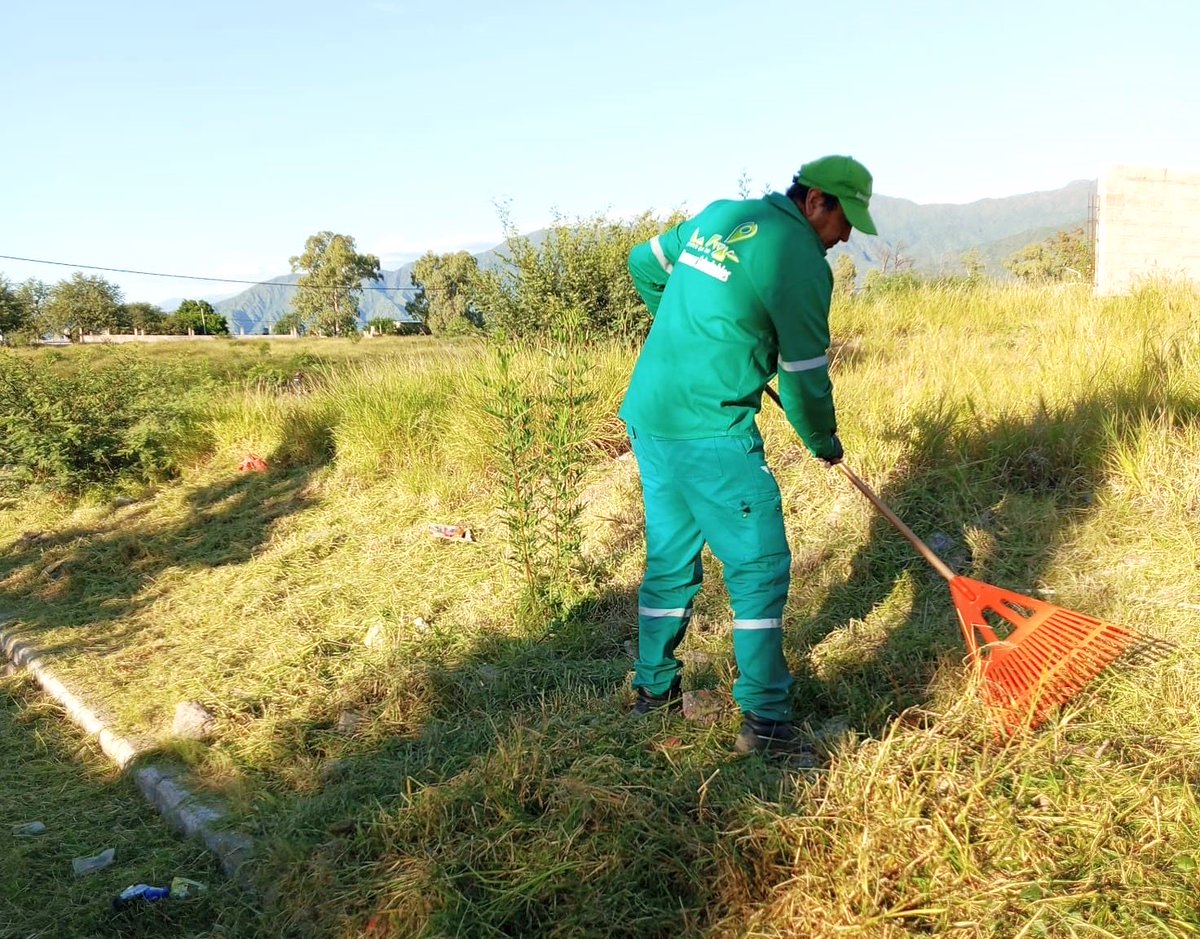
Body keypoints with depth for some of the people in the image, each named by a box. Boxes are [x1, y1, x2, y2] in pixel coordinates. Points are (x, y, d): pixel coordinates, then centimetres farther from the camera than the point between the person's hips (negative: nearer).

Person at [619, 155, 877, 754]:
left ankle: (654, 689, 29)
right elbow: (804, 376, -6)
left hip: (646, 417, 8)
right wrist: (824, 443, 12)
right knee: (760, 566, 1)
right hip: (710, 433, -8)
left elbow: (644, 265, 25)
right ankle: (765, 719, 4)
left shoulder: (719, 215, 13)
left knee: (670, 558, 18)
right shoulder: (801, 261, -10)